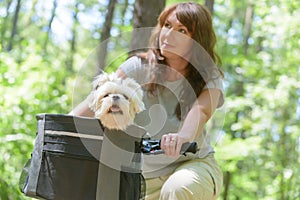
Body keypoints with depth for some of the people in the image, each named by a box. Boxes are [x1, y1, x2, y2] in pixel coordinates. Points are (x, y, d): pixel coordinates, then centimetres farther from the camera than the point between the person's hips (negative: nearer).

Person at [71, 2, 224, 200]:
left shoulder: (209, 78, -11)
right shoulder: (140, 67, -7)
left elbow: (201, 110, -32)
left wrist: (183, 136, -55)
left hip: (195, 164, -3)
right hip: (148, 177, 3)